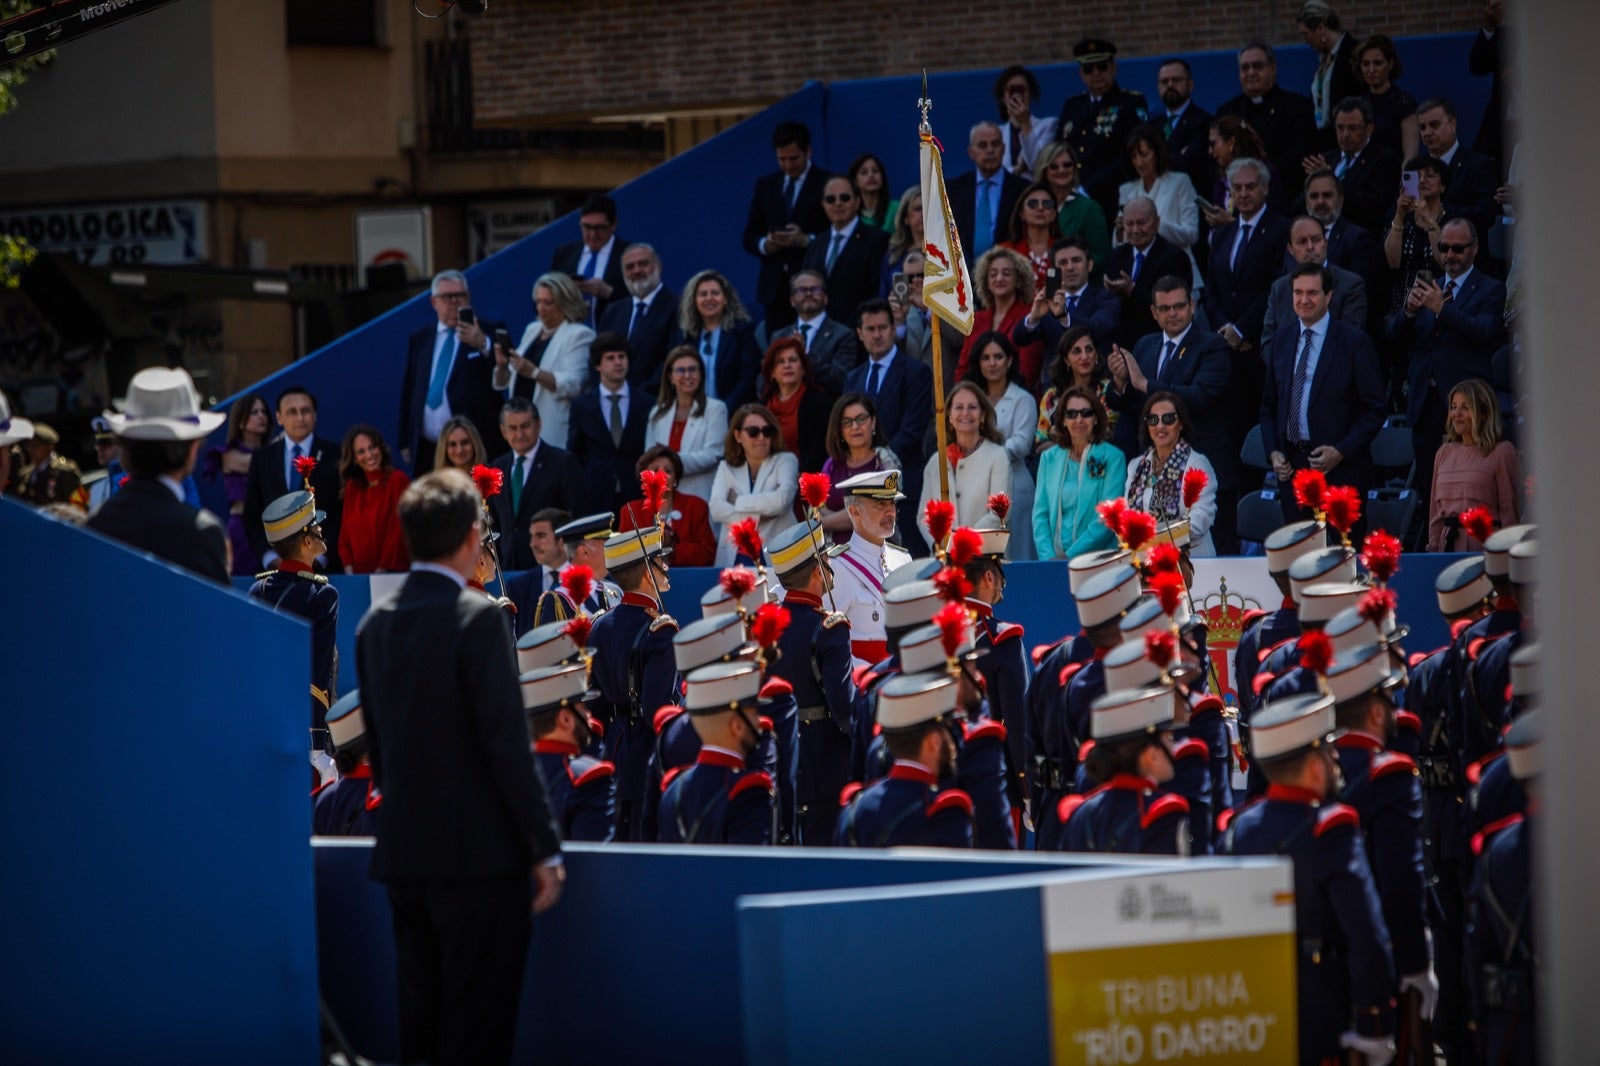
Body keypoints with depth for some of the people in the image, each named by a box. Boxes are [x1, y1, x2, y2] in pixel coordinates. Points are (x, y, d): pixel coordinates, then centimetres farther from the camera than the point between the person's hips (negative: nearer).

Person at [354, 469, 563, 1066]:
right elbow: (507, 743, -15)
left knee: (420, 1017, 11)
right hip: (478, 854, -7)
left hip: (403, 854, 7)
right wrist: (546, 848, -10)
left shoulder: (376, 622, 8)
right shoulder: (477, 618, -12)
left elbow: (378, 743, 13)